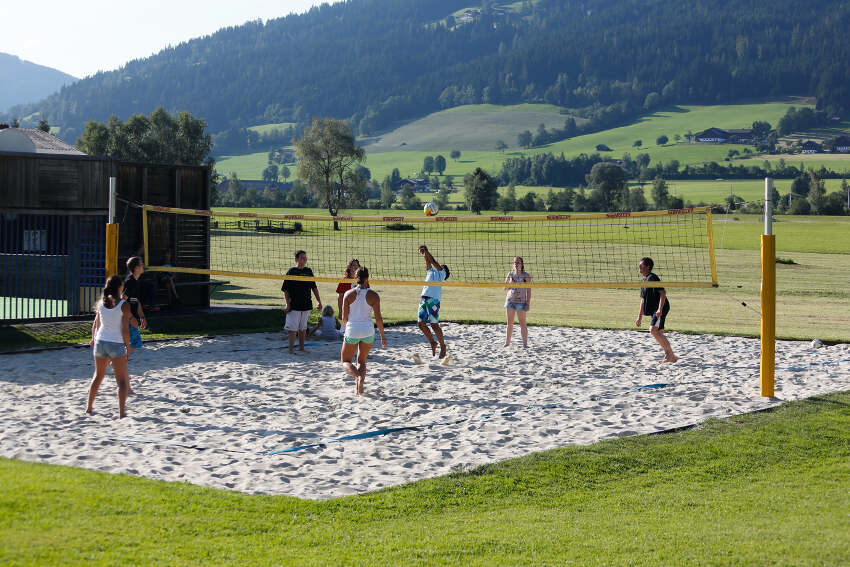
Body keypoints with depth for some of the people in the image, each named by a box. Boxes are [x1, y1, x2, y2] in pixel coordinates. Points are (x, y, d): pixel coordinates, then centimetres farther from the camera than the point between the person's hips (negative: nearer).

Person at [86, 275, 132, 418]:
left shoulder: (101, 303, 3)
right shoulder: (124, 305, -11)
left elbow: (96, 324, 12)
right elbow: (125, 329, -12)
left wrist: (93, 339, 28)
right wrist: (128, 347, -2)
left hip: (100, 342, 5)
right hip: (116, 343, -5)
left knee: (98, 376, 23)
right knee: (122, 380, 1)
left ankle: (89, 407, 30)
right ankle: (122, 412, -8)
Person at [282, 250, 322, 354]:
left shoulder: (308, 271, 8)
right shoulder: (291, 271, -5)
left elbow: (314, 287, 15)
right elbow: (285, 290, -5)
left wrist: (318, 301, 9)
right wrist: (287, 304, -12)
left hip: (306, 305, 5)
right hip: (294, 305, -5)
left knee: (303, 328, 13)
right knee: (293, 328, -4)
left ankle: (301, 348, 21)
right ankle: (291, 349, 1)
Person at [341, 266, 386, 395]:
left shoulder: (348, 294, -3)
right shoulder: (373, 295, -5)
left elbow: (344, 318, -1)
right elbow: (378, 318, -7)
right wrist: (383, 336, 3)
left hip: (352, 331, -1)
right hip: (368, 331, 1)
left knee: (345, 362, 13)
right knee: (361, 361, 21)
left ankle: (358, 377, -16)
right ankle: (358, 387, 4)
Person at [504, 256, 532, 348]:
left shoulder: (526, 276, -4)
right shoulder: (510, 274, 8)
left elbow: (529, 291, -4)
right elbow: (505, 287, 16)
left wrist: (528, 303, -10)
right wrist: (510, 284, -6)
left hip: (521, 302, -4)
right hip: (510, 300, 4)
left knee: (522, 323, -4)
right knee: (510, 323, 8)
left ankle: (525, 343, 0)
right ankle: (507, 342, 15)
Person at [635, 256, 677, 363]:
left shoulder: (653, 278, -11)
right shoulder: (644, 280, 19)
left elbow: (663, 293, -19)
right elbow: (643, 300, 24)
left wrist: (660, 309, -26)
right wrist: (640, 317, 23)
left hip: (660, 309, -10)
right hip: (654, 310, 10)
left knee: (653, 330, -20)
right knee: (659, 333, 8)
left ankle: (670, 353, -14)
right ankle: (670, 357, 13)